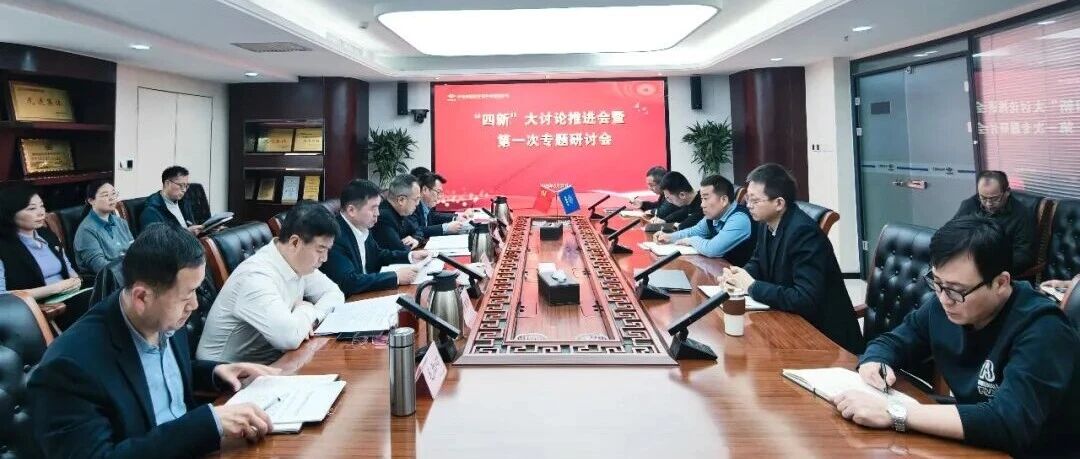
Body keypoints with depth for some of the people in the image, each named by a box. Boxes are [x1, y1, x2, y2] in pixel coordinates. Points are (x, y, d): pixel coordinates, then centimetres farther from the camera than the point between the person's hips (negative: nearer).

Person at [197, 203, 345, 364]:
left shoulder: (299, 263, -2)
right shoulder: (256, 276, -26)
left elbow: (335, 294, 8)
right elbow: (290, 337, -36)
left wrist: (311, 318, -11)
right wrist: (307, 310, -16)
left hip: (271, 360, 7)